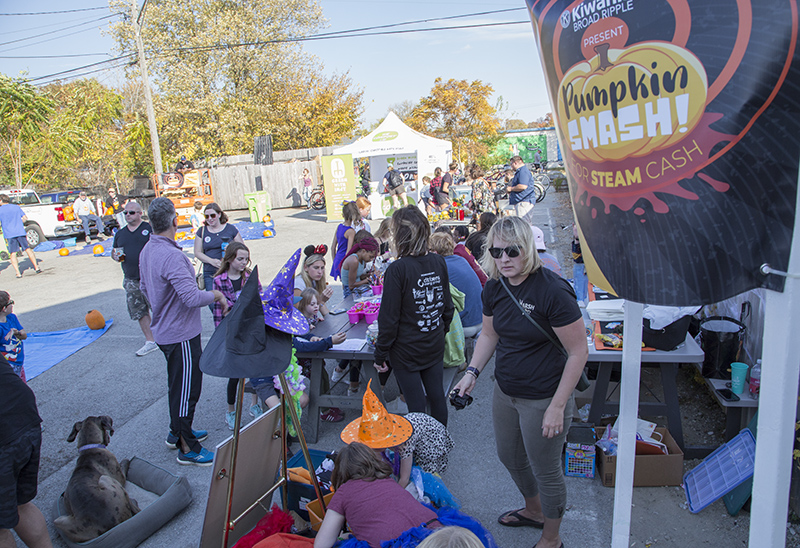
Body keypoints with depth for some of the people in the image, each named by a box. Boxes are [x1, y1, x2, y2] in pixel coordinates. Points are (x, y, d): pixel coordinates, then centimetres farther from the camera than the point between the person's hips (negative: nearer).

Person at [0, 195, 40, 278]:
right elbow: (25, 218, 10)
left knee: (12, 254, 0)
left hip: (9, 234, -3)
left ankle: (18, 273, -7)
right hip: (20, 232, 3)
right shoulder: (16, 207, 11)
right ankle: (36, 267, 13)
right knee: (28, 249, 13)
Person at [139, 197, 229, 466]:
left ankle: (177, 432, 39)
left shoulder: (146, 250, 4)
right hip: (182, 335, -10)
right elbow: (192, 297, -33)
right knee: (186, 389, 2)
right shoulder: (173, 256, -28)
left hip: (163, 330, 10)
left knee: (177, 384, 23)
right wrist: (217, 295, -16)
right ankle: (187, 448, 15)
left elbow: (144, 287, 18)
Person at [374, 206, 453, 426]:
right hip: (435, 345, 6)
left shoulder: (397, 270, -20)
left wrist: (380, 354, -6)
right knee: (437, 396, 18)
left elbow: (389, 317, -16)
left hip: (407, 350, -6)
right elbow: (448, 306, 7)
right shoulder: (438, 262, -3)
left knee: (416, 404, 6)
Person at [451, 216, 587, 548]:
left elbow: (578, 352, -19)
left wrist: (557, 406, -19)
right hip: (505, 392, 7)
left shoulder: (553, 291, -24)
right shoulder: (494, 287, -3)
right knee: (510, 457, 25)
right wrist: (472, 372, 1)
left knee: (545, 470, 12)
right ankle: (533, 511, 54)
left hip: (543, 399, -7)